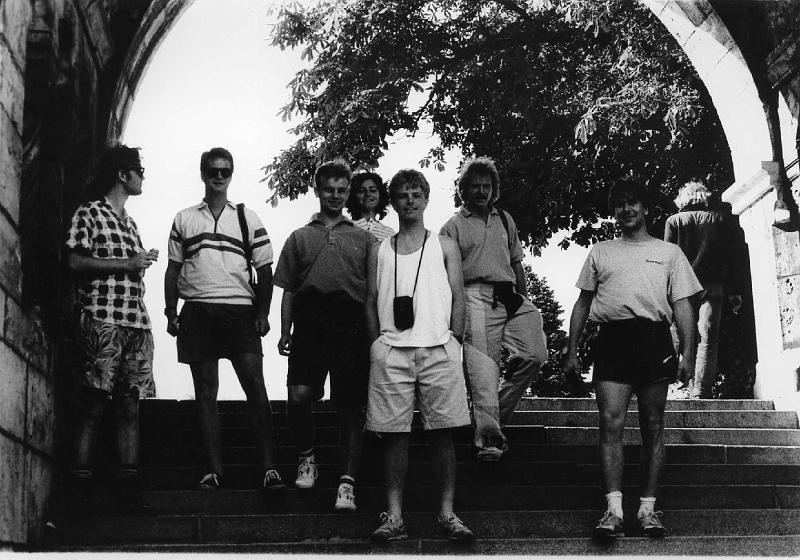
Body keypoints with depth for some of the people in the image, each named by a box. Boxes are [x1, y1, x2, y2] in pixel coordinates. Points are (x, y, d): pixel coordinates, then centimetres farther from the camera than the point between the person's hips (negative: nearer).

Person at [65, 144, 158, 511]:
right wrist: (127, 264, -7)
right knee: (93, 408, -8)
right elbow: (75, 262, -8)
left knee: (130, 408, 2)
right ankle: (82, 491, -7)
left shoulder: (130, 223, 24)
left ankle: (129, 490, 2)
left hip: (137, 323, 7)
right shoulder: (89, 213, 3)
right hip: (102, 320, -7)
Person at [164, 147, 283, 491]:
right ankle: (214, 470, 6)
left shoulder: (248, 218, 10)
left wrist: (262, 313, -1)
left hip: (240, 310, -1)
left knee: (255, 385, -10)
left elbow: (265, 270, 8)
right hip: (197, 310, 2)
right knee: (205, 391, 2)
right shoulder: (184, 220, 13)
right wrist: (171, 313, 4)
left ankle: (269, 468, -9)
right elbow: (173, 270, 14)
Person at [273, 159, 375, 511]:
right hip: (310, 323, 0)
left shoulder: (363, 238, 18)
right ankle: (306, 458, 9)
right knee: (299, 395, -15)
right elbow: (288, 290, 15)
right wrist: (285, 332, 4)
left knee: (351, 406, -3)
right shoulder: (300, 238, 20)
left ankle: (347, 481, 0)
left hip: (352, 326, 0)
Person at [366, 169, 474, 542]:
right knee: (394, 434, -2)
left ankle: (447, 513, 3)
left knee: (442, 433, -2)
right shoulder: (379, 251, 17)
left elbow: (457, 296, 9)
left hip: (438, 348, -1)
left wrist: (454, 340, -1)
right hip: (391, 351, 1)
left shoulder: (445, 246, 15)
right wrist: (377, 345, 3)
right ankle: (394, 516, 1)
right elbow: (371, 301, 14)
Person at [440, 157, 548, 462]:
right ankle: (488, 437, -15)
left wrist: (524, 300, 17)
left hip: (510, 296, 5)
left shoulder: (505, 220, 22)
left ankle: (498, 411, 3)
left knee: (535, 353, -12)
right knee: (483, 369, -13)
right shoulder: (453, 226, 8)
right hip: (476, 297, -5)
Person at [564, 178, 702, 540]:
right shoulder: (600, 253, 20)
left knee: (652, 427, 1)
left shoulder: (668, 252, 16)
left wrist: (687, 353, -1)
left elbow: (682, 306, 10)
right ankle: (614, 510, -17)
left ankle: (648, 508, 5)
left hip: (654, 339, 0)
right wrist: (571, 351, 10)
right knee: (611, 422, -13)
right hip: (611, 339, 0)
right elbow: (582, 304, 19)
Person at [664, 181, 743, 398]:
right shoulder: (717, 219, 9)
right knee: (708, 340, -3)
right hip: (712, 286, 0)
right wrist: (734, 292, 8)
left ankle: (691, 387, 0)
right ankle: (701, 391, -11)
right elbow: (729, 257, 6)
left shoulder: (673, 221, 8)